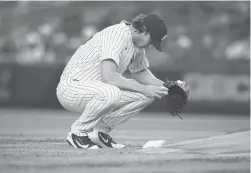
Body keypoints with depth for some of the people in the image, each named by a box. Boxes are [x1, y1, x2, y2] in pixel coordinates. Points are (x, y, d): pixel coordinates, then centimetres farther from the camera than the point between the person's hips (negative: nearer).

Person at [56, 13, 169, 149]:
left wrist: (164, 86, 2)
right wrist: (143, 89, -29)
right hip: (70, 88, -9)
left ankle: (101, 131, 4)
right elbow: (108, 76, -33)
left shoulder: (137, 42, 6)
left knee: (147, 94, -3)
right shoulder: (117, 34, -23)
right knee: (110, 92, -40)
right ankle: (78, 132, -16)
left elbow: (140, 72, 21)